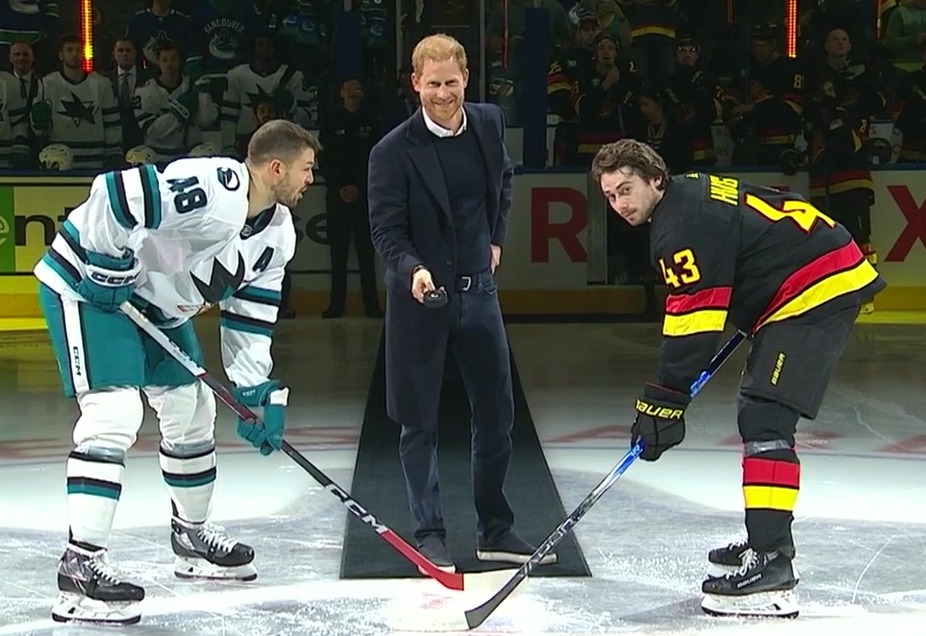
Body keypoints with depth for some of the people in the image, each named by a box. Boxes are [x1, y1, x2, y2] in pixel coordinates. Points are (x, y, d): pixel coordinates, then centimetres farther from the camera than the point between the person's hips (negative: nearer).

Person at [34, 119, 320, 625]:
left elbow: (248, 317, 6)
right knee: (115, 412, -21)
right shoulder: (211, 189, -29)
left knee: (192, 408, 15)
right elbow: (113, 193, -34)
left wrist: (258, 393, 0)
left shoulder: (276, 232, 1)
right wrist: (110, 267, -25)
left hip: (155, 301, 10)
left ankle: (192, 537, 34)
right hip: (90, 284, -10)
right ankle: (80, 567, -22)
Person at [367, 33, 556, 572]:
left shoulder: (489, 123, 1)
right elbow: (387, 231, -14)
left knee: (497, 413, 10)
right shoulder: (394, 152, -14)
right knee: (420, 422, 3)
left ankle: (496, 530, 23)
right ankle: (430, 535, 14)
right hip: (421, 295, -5)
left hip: (479, 289, 5)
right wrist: (413, 271, -31)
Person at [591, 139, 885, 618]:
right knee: (757, 412, 20)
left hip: (817, 290, -11)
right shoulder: (689, 196, 14)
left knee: (765, 418, -19)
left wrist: (664, 400, -19)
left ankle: (772, 566, -26)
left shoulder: (685, 223, -18)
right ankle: (767, 539, 31)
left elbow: (694, 318, -22)